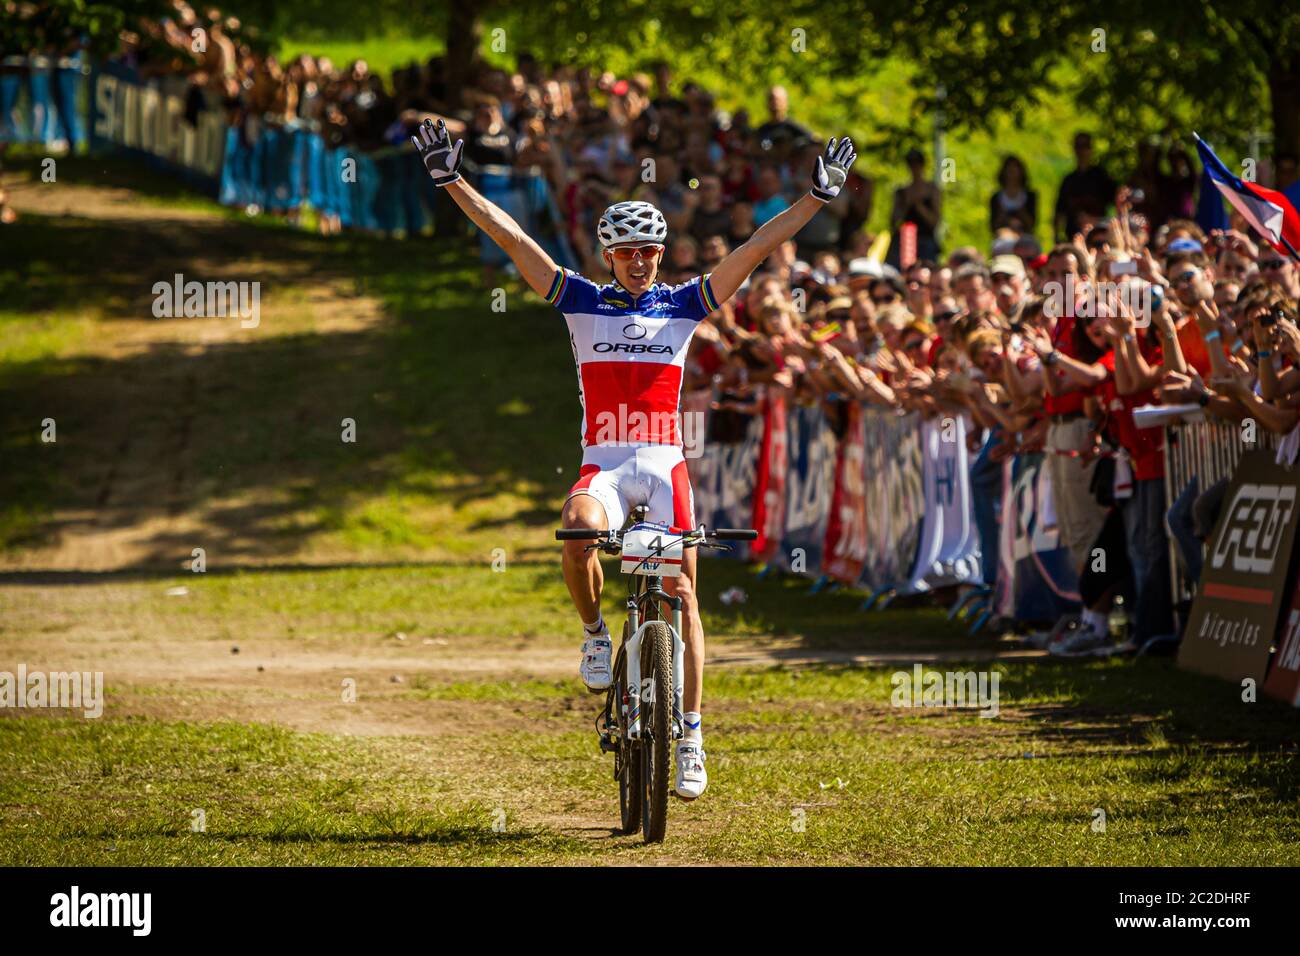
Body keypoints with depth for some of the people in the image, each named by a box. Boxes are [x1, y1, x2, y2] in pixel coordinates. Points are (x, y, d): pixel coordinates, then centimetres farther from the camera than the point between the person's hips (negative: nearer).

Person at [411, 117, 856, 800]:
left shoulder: (683, 305, 8)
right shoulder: (584, 302, 8)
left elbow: (754, 251, 5)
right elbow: (511, 239, 4)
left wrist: (817, 198, -2)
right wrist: (452, 183, -2)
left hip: (664, 465, 1)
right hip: (604, 464, -1)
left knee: (680, 594, -5)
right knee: (578, 530, -34)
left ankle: (691, 740, -1)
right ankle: (595, 634, -5)